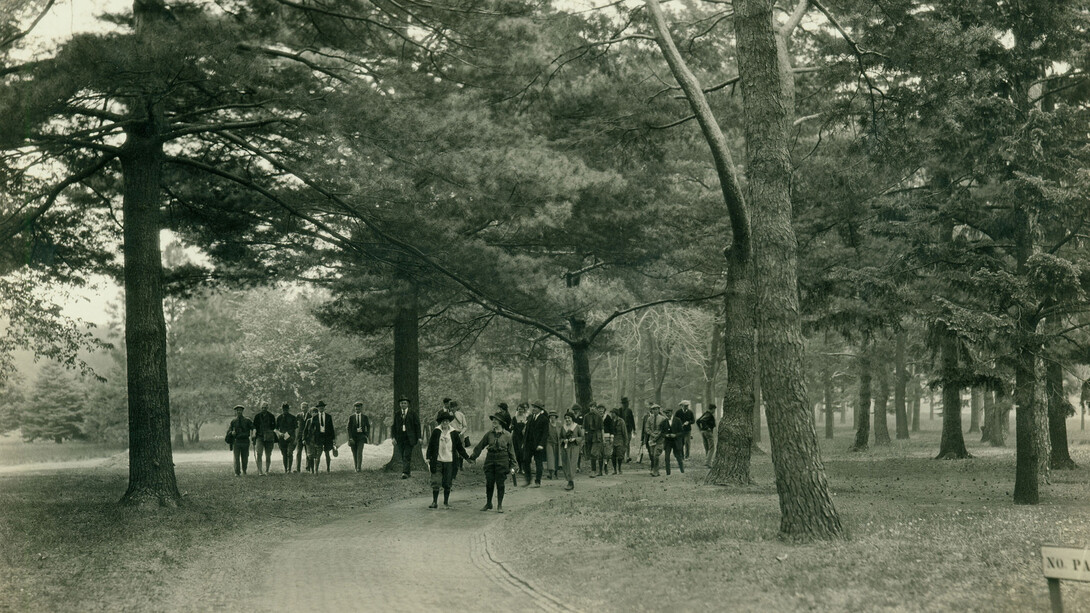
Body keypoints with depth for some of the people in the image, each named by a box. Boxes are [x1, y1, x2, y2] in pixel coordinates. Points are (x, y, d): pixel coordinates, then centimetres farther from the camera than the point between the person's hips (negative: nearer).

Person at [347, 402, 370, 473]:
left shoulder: (365, 417, 5)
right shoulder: (351, 417, 2)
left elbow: (368, 426, 15)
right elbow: (349, 428, -2)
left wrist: (368, 435, 5)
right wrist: (350, 438, -11)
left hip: (361, 436, -1)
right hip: (353, 436, 1)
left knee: (359, 452, -16)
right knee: (354, 453, 5)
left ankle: (359, 467, -22)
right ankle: (356, 467, 16)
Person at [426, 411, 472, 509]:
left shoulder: (454, 433, 3)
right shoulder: (436, 431, 1)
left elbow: (459, 447, 10)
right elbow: (431, 445, 5)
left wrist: (467, 458, 8)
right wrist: (429, 457, 0)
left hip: (449, 462, 1)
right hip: (437, 461, -1)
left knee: (447, 484, 4)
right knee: (435, 482, -2)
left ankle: (446, 503, 15)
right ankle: (434, 502, 8)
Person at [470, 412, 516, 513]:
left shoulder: (507, 435, -2)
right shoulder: (489, 434, 4)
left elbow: (511, 451, 2)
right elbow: (480, 446, 10)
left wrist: (512, 466, -1)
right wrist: (472, 457, 7)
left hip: (502, 462, -2)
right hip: (490, 460, 2)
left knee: (500, 484, 2)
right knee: (489, 483, 6)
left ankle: (499, 505, 13)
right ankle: (488, 503, 22)